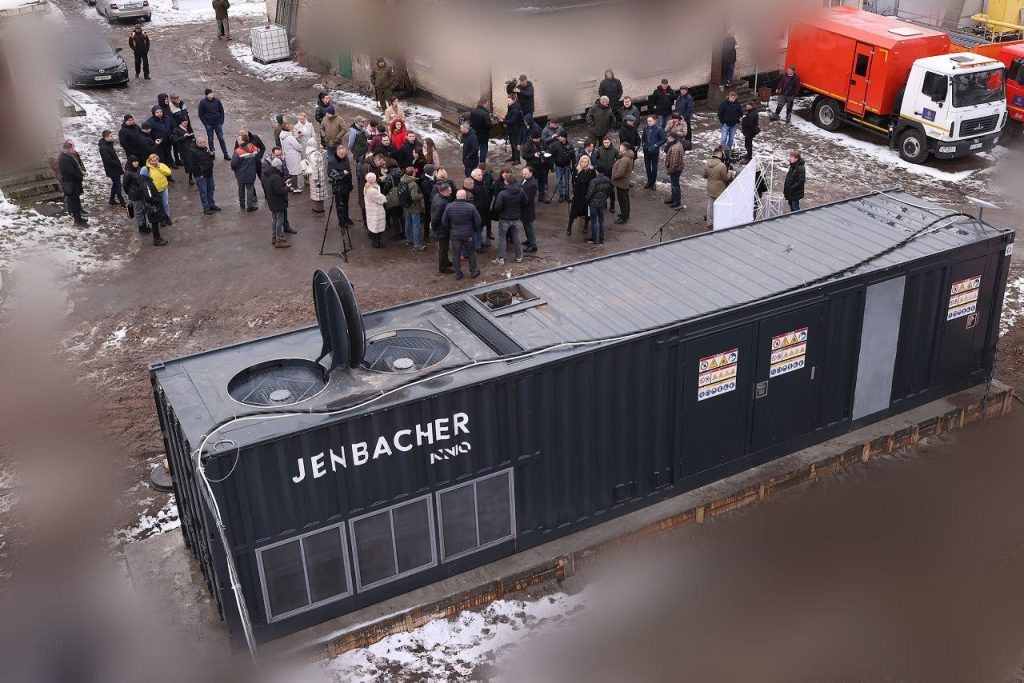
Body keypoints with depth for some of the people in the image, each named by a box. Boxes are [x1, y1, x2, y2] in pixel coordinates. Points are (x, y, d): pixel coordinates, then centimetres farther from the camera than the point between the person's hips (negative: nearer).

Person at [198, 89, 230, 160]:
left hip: (217, 123, 1)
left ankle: (226, 155, 9)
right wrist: (206, 124, -9)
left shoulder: (217, 101, -4)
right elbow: (201, 114, -4)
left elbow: (222, 111, 6)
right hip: (209, 124, -1)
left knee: (221, 139, 5)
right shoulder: (202, 102, -9)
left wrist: (221, 121, -1)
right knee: (210, 140, 8)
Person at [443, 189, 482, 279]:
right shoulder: (471, 207, -15)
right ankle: (473, 272, 24)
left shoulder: (449, 207, -9)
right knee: (472, 253, 17)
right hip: (468, 235, -1)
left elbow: (444, 221, -2)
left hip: (454, 235, 1)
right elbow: (477, 220, -8)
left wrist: (448, 231, 14)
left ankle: (458, 274, 19)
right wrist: (475, 230, 10)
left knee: (456, 255, 13)